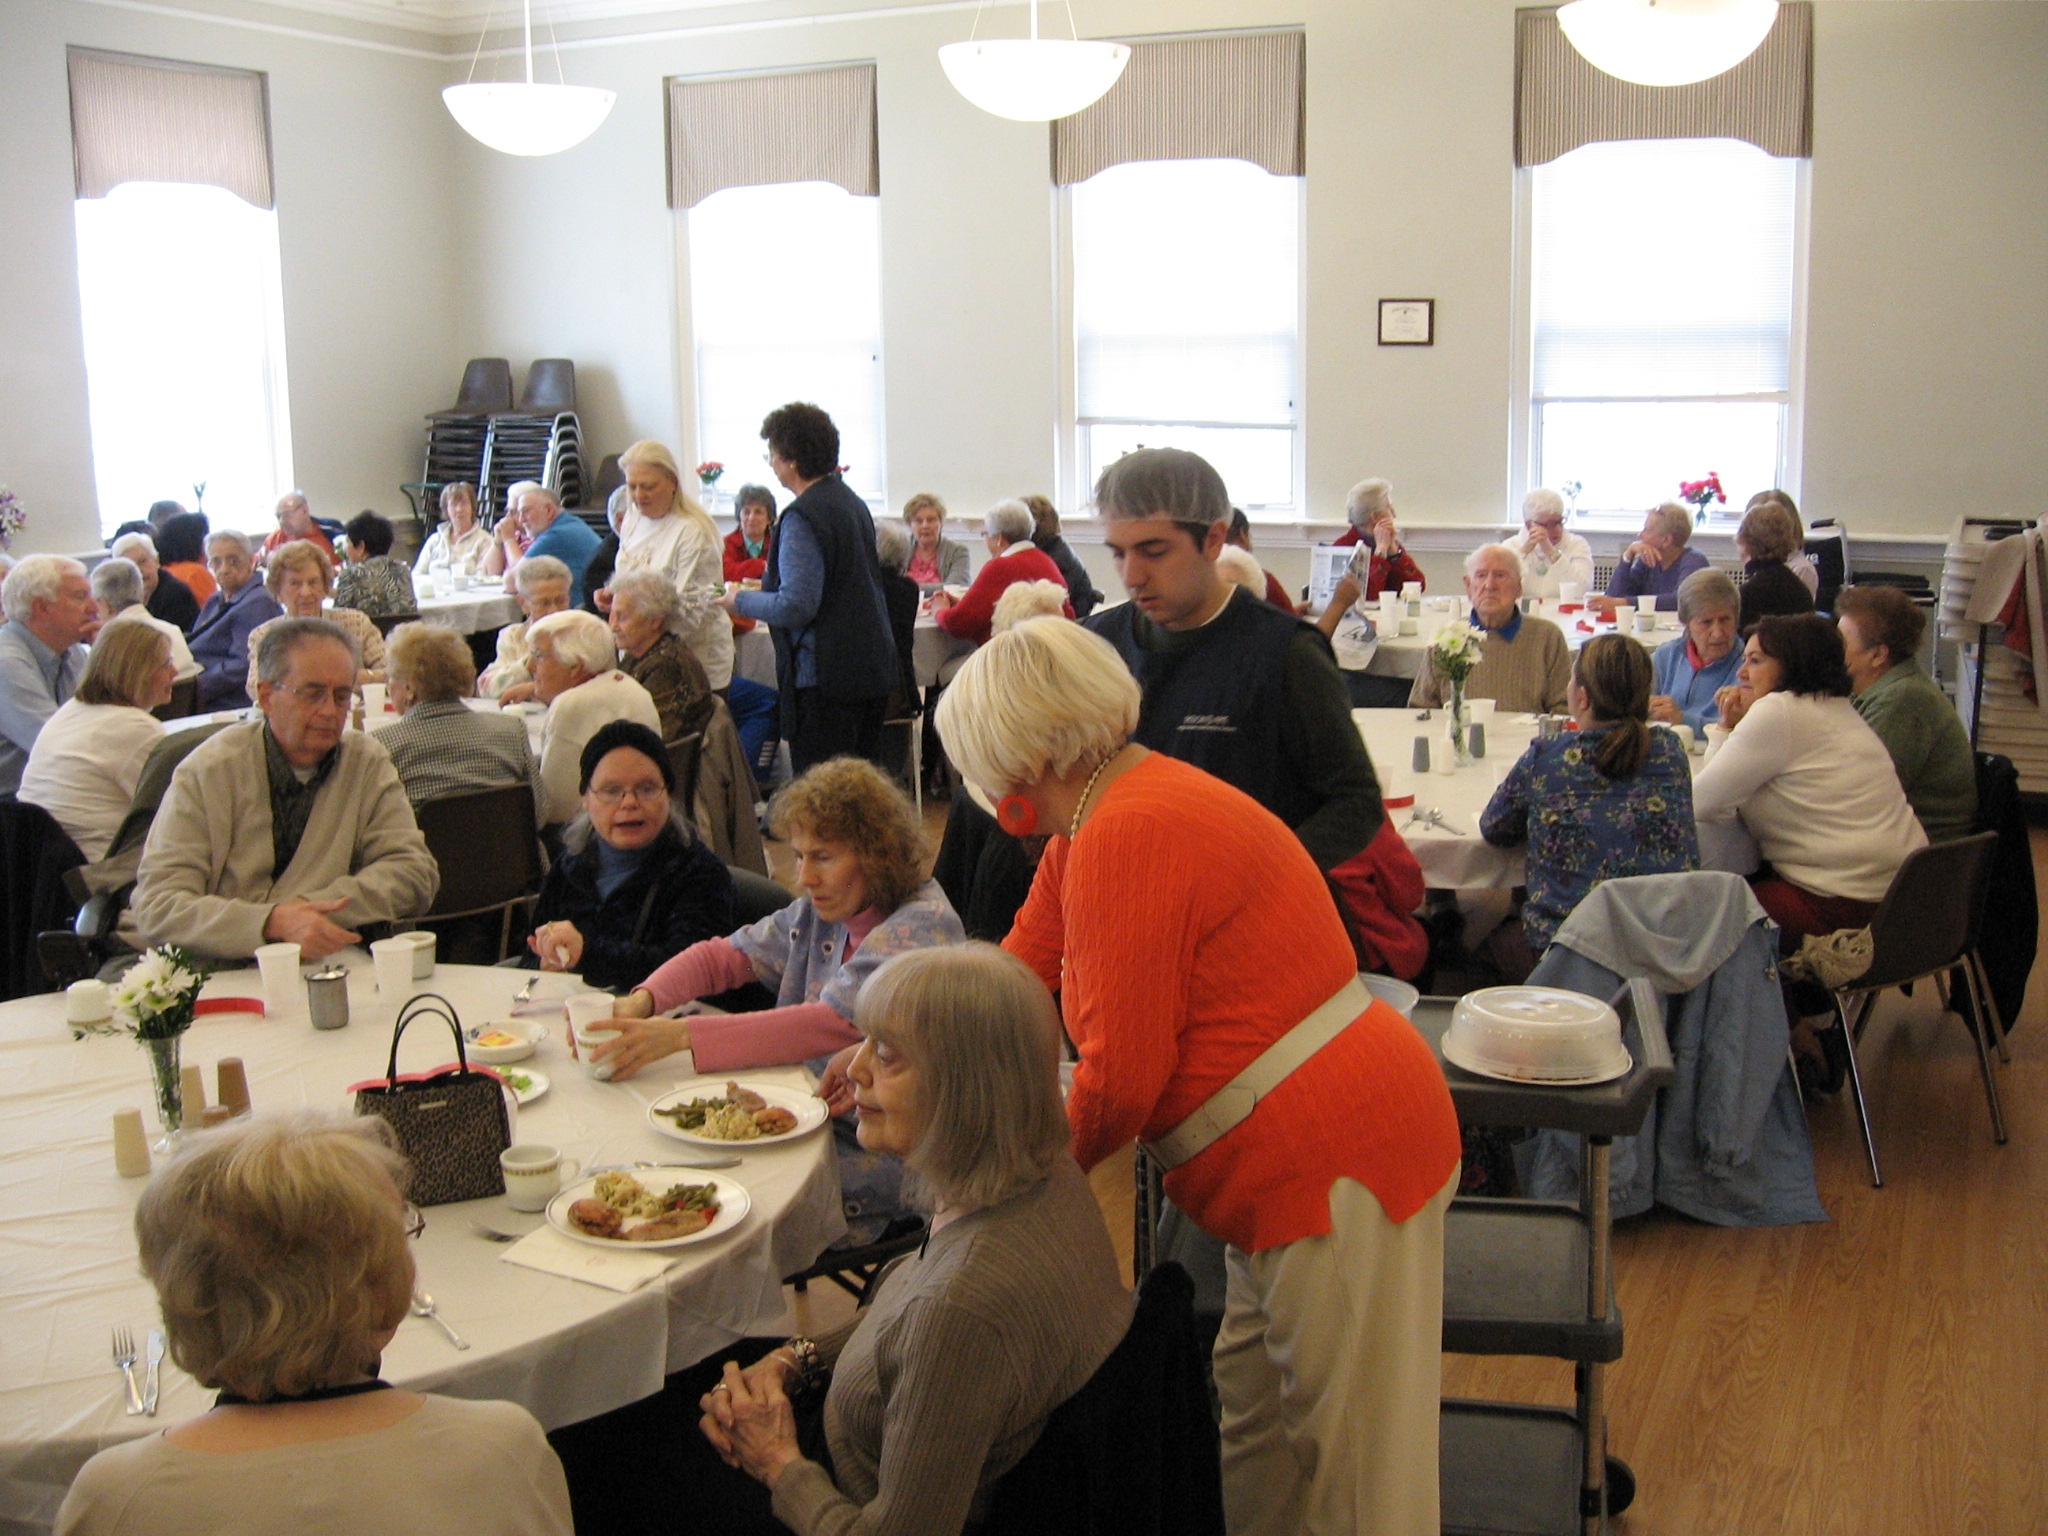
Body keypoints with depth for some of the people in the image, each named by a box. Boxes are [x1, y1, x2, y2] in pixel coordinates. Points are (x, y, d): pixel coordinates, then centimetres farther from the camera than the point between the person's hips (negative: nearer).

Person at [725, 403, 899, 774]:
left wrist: (739, 601, -5)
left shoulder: (802, 517, -16)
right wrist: (760, 593, 24)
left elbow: (795, 606, -21)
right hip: (875, 669, 9)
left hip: (826, 677, -9)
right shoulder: (853, 503, 13)